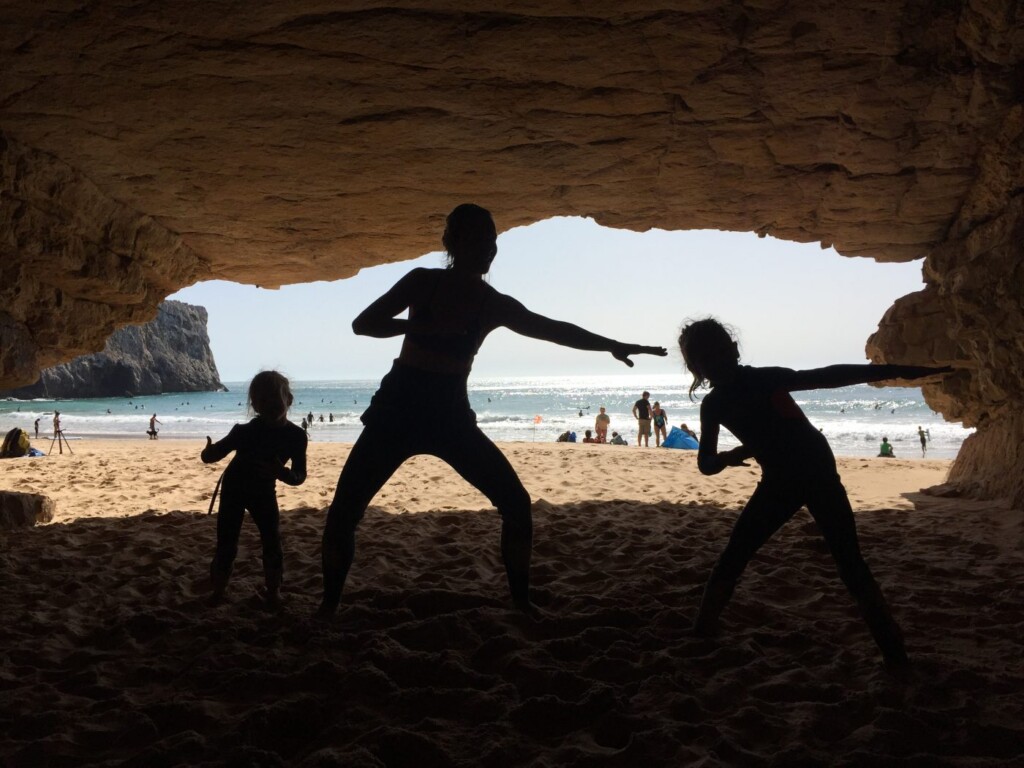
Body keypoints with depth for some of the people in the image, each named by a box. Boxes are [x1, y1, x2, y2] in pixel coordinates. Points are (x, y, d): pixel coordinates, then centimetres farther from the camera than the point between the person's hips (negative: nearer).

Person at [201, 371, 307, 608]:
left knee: (272, 542, -3)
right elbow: (211, 455, -18)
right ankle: (218, 591, 13)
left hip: (263, 492, 2)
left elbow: (299, 476, -16)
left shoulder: (296, 437, -20)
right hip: (234, 489, -1)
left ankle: (273, 591, 12)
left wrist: (283, 473, -39)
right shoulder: (244, 432, -25)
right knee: (226, 544, -2)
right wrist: (209, 451, -44)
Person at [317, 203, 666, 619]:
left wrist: (614, 346, -7)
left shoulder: (494, 305, -2)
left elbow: (557, 330, 0)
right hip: (398, 408, -2)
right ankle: (328, 605, 8)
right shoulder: (424, 282, -6)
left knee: (516, 504, -8)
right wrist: (423, 326, -25)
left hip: (451, 414, 2)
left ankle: (522, 601, 8)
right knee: (344, 510, -11)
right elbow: (362, 324, -11)